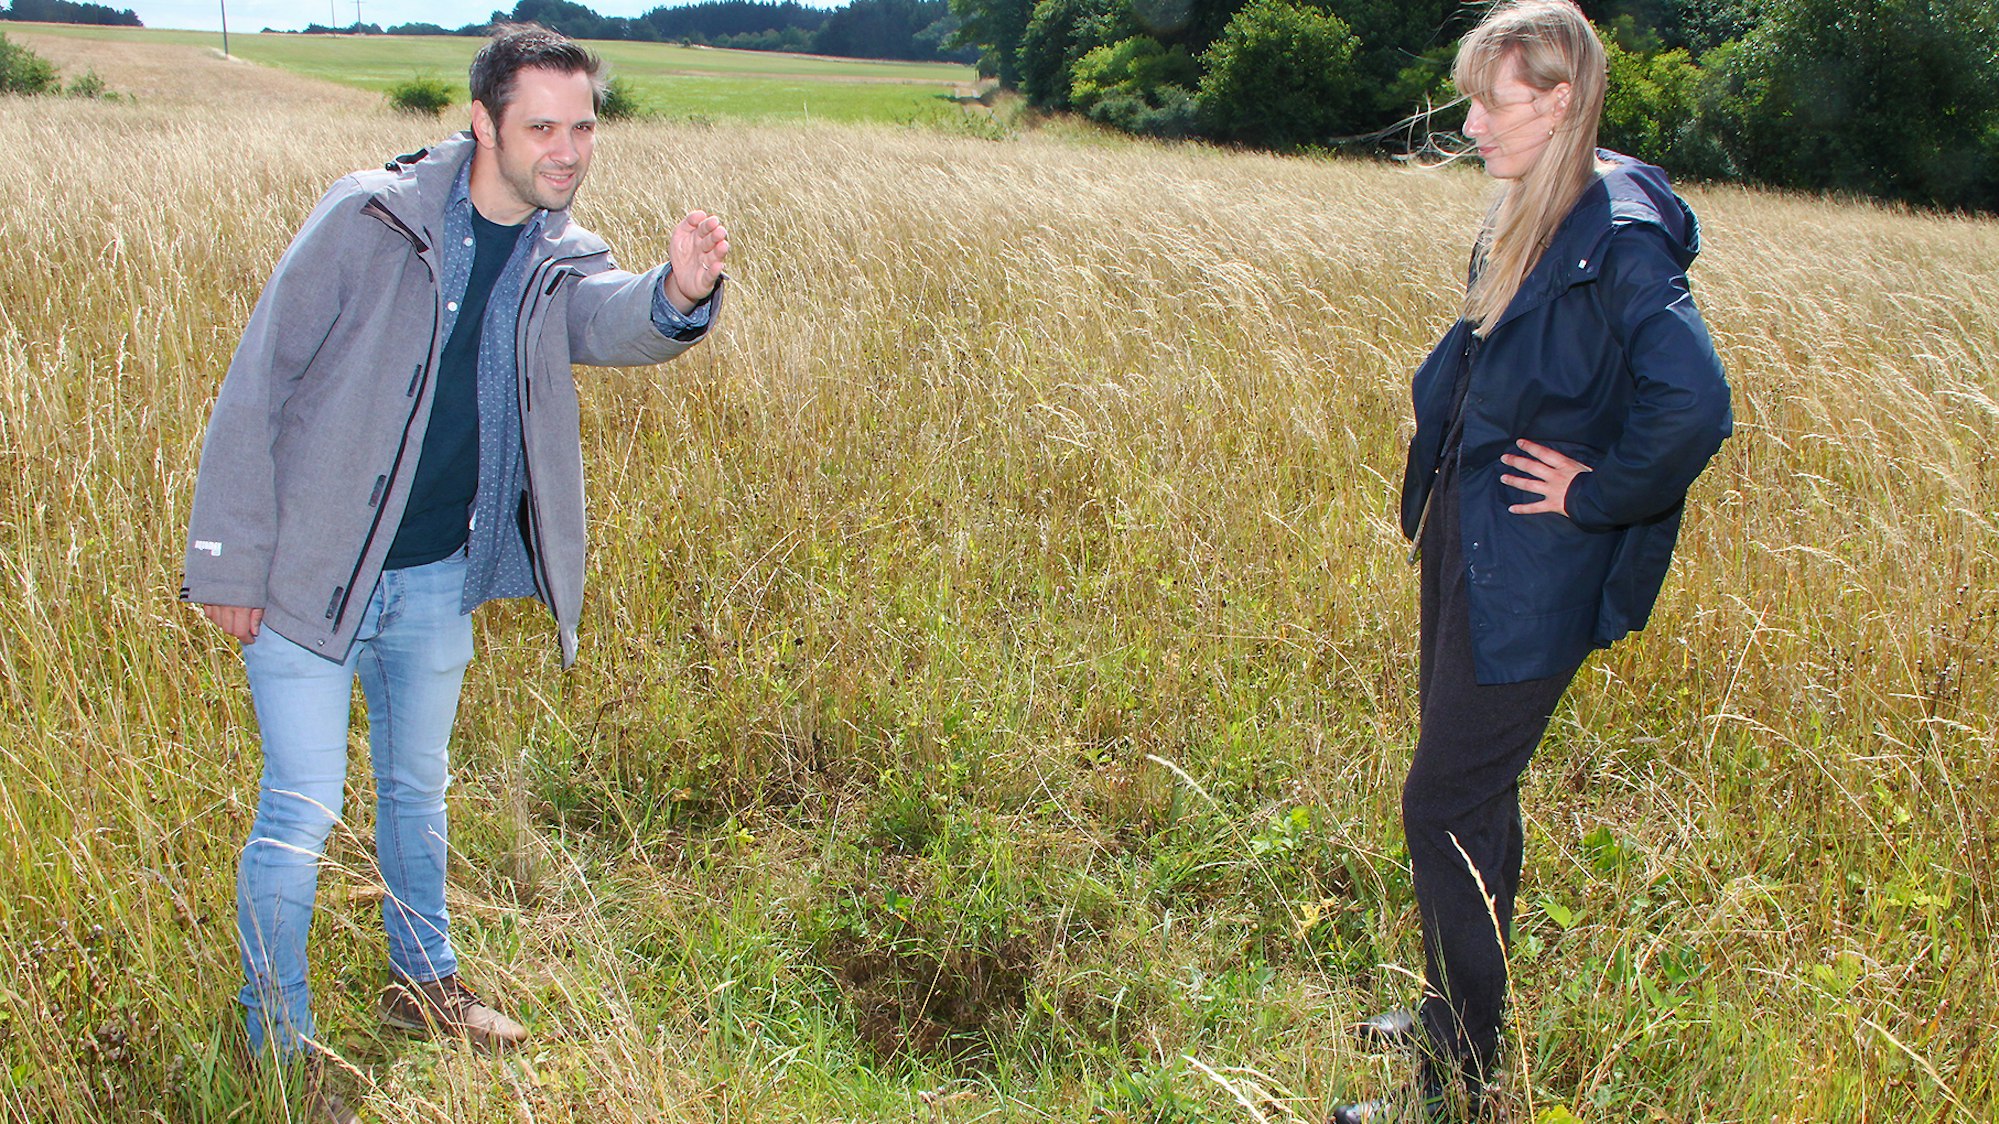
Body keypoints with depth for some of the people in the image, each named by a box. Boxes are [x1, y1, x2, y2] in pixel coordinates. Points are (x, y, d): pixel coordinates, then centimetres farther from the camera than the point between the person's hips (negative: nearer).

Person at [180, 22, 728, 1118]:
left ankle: (423, 984, 41)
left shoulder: (561, 259, -1)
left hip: (438, 577, 5)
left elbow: (612, 320, -25)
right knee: (301, 812, -2)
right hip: (308, 573, -5)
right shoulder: (369, 218, -16)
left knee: (418, 790, 21)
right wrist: (229, 561, -12)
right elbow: (259, 382, -12)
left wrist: (676, 296, -50)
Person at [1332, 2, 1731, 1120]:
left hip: (1529, 578, -9)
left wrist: (1592, 494, -19)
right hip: (1465, 542, 9)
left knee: (1449, 806, -2)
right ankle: (1455, 1013, 37)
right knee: (1471, 794, 19)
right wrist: (1445, 488, 14)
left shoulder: (1621, 241, -20)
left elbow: (1696, 406, -31)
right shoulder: (1530, 218, 7)